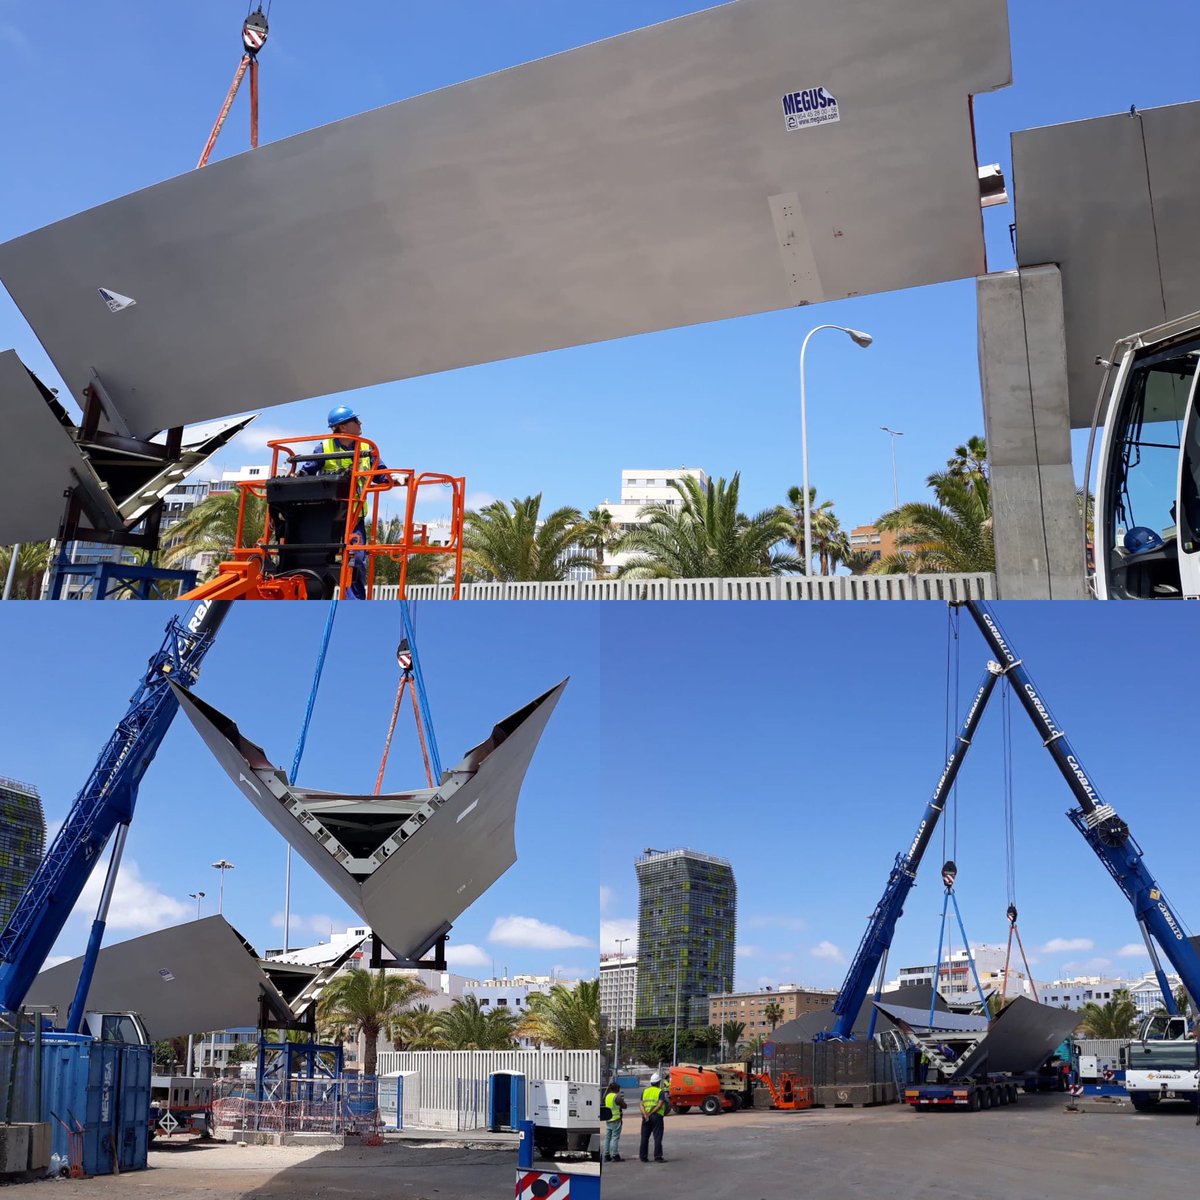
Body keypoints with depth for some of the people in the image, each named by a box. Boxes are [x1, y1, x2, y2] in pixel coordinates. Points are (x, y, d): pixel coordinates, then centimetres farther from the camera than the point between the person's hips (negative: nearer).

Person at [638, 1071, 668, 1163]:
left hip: (646, 1117, 4)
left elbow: (641, 1105, 2)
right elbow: (660, 1105, -13)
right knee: (657, 1138, -1)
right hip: (657, 1116, -4)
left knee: (644, 1137, 11)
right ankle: (658, 1157, -4)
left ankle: (643, 1157, 12)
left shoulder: (645, 1091, 14)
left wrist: (645, 1115, -10)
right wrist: (650, 1113, -13)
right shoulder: (661, 1092, -1)